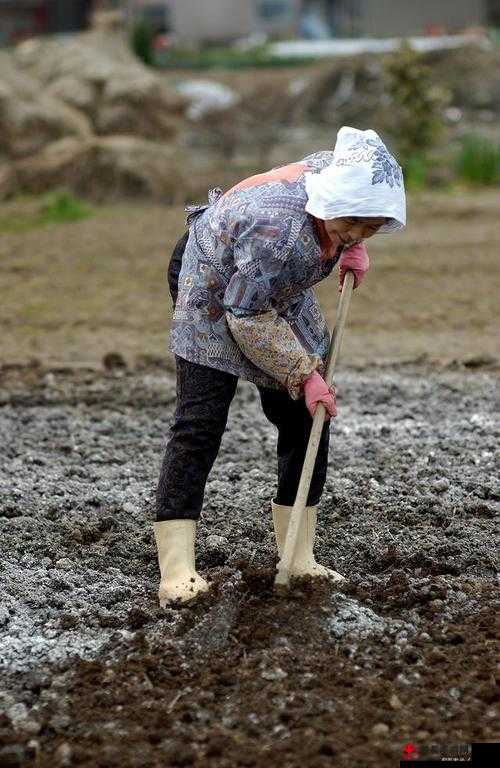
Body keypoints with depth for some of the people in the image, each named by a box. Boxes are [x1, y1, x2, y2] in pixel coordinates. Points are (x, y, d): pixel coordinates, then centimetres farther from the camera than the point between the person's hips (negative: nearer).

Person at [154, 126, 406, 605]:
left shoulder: (341, 171, -20)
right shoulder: (278, 230, -42)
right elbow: (248, 317, -31)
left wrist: (352, 247, -2)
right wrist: (304, 375, -23)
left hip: (278, 296, 9)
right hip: (214, 293, -9)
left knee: (306, 420, 4)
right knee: (199, 425, -18)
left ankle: (298, 559, 10)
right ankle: (176, 573, -22)